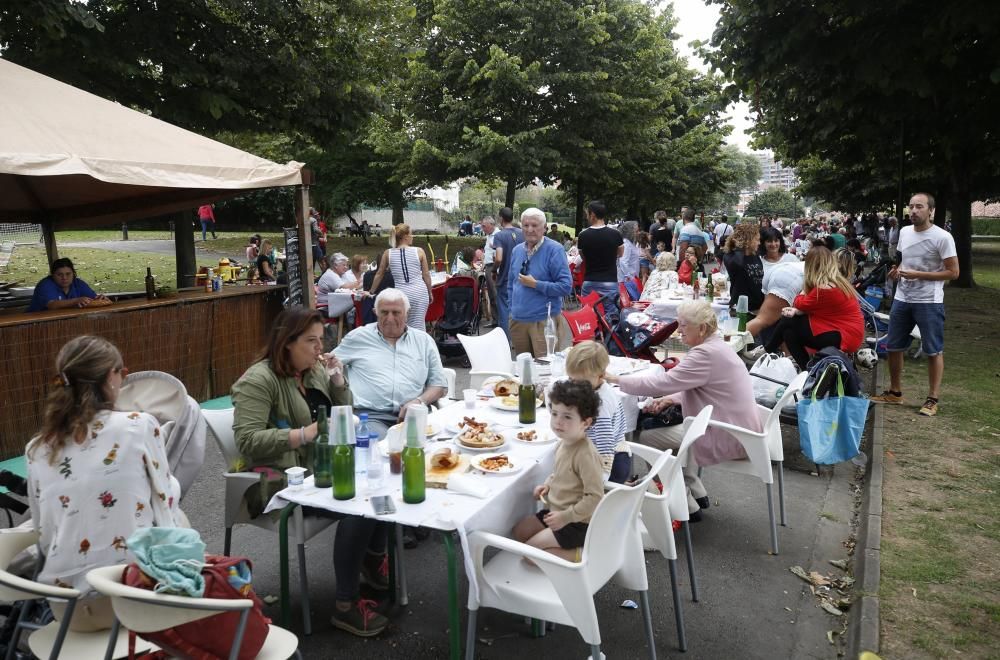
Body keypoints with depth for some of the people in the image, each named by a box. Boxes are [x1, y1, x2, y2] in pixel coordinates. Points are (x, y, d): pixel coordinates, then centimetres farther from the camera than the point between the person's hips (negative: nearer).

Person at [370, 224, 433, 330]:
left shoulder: (388, 253, 2)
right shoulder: (419, 251, -1)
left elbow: (379, 274, 11)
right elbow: (426, 275, 4)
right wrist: (430, 292, 17)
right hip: (420, 291, -1)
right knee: (418, 325, 5)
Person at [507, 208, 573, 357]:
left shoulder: (554, 250, -8)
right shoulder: (517, 251, 11)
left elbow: (566, 286, -14)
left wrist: (535, 284, -15)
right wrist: (512, 309, 13)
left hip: (545, 321, -6)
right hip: (518, 321, 6)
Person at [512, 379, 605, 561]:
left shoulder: (586, 455, -28)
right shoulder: (563, 444, 0)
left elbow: (595, 497, -28)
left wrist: (566, 517, -24)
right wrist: (548, 484, 3)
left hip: (577, 523, -9)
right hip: (556, 511, 9)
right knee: (520, 532, 14)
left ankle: (580, 555, -4)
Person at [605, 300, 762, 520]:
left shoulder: (706, 354, -24)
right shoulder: (715, 346, 8)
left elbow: (663, 382, -25)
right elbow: (697, 387, 18)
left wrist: (616, 379, -16)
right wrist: (671, 399, 0)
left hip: (731, 437, -10)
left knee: (647, 438, -5)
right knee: (667, 428, 21)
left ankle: (687, 506, 5)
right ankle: (697, 494, 24)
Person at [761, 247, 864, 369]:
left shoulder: (824, 289, -22)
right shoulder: (838, 282, 9)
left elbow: (798, 305, -6)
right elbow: (809, 307, 8)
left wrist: (805, 286, 7)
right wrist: (795, 311, -8)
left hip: (843, 337, -9)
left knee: (787, 322, -6)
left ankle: (766, 352, 15)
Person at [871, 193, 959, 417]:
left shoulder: (942, 237, -13)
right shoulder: (904, 232, 7)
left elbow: (953, 272, -13)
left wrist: (918, 274, -19)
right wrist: (896, 270, 0)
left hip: (929, 302, -6)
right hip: (901, 299, 7)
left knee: (933, 351, 2)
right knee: (893, 347, 12)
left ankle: (932, 399, 11)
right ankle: (895, 392, 27)